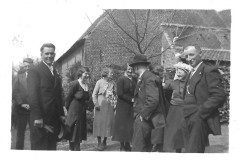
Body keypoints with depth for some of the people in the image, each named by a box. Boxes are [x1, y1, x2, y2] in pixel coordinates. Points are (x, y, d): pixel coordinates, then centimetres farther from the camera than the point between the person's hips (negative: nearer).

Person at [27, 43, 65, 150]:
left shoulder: (56, 73, 17)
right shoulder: (35, 71, -6)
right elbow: (32, 95, -13)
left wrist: (61, 114, 10)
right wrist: (37, 117, -18)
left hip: (54, 118, 7)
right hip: (40, 119, -7)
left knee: (52, 147, 10)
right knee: (39, 147, -1)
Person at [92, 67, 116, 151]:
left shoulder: (113, 83, 9)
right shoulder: (99, 82, -1)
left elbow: (115, 94, 12)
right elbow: (94, 94, -1)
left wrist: (115, 103, -2)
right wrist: (96, 104, -9)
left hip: (109, 105, 3)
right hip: (100, 105, -3)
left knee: (108, 123, 3)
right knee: (99, 122, -3)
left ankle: (104, 142, 15)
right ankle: (99, 143, 2)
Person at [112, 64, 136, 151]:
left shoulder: (134, 80, 9)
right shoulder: (121, 80, -6)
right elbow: (119, 93, -12)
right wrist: (131, 99, -15)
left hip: (132, 106, 5)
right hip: (123, 106, -5)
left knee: (130, 125, 5)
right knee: (122, 125, -1)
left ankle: (127, 144, 14)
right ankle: (122, 145, 7)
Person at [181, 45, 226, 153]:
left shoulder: (209, 71, -8)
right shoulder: (191, 73, 20)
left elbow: (219, 96, -17)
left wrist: (200, 112, -18)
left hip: (199, 121, -8)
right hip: (188, 121, 8)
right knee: (189, 151, 10)